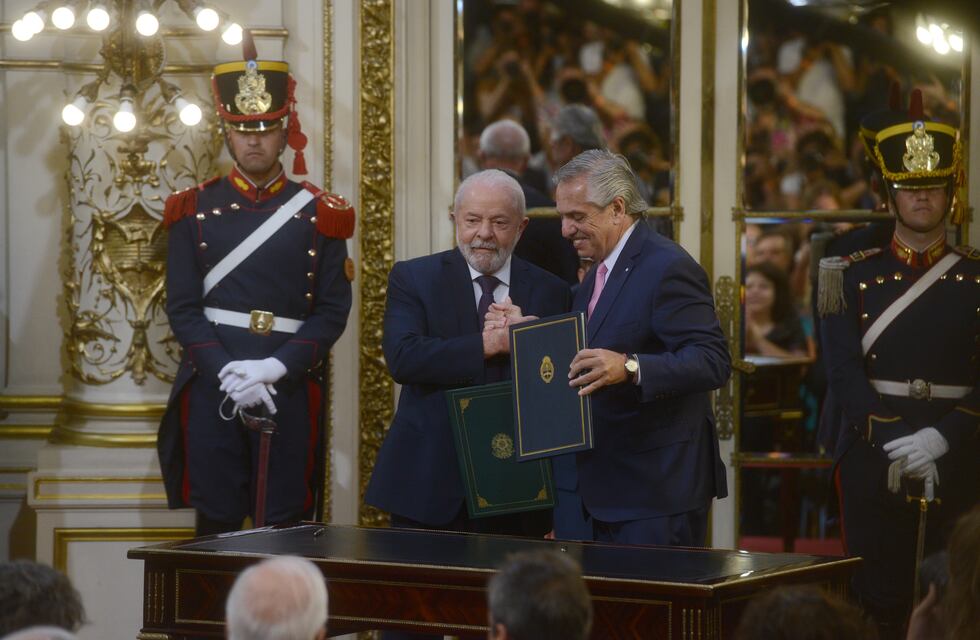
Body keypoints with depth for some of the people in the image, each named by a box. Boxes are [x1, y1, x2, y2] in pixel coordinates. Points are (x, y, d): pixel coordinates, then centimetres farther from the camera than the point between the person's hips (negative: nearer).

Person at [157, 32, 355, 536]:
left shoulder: (319, 214, 5)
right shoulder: (195, 210, 6)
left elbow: (333, 309, 0)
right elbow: (183, 307, 1)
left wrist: (276, 368, -13)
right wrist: (229, 374, -13)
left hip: (291, 392, 0)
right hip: (213, 390, 0)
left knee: (286, 529, 2)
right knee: (216, 528, 1)